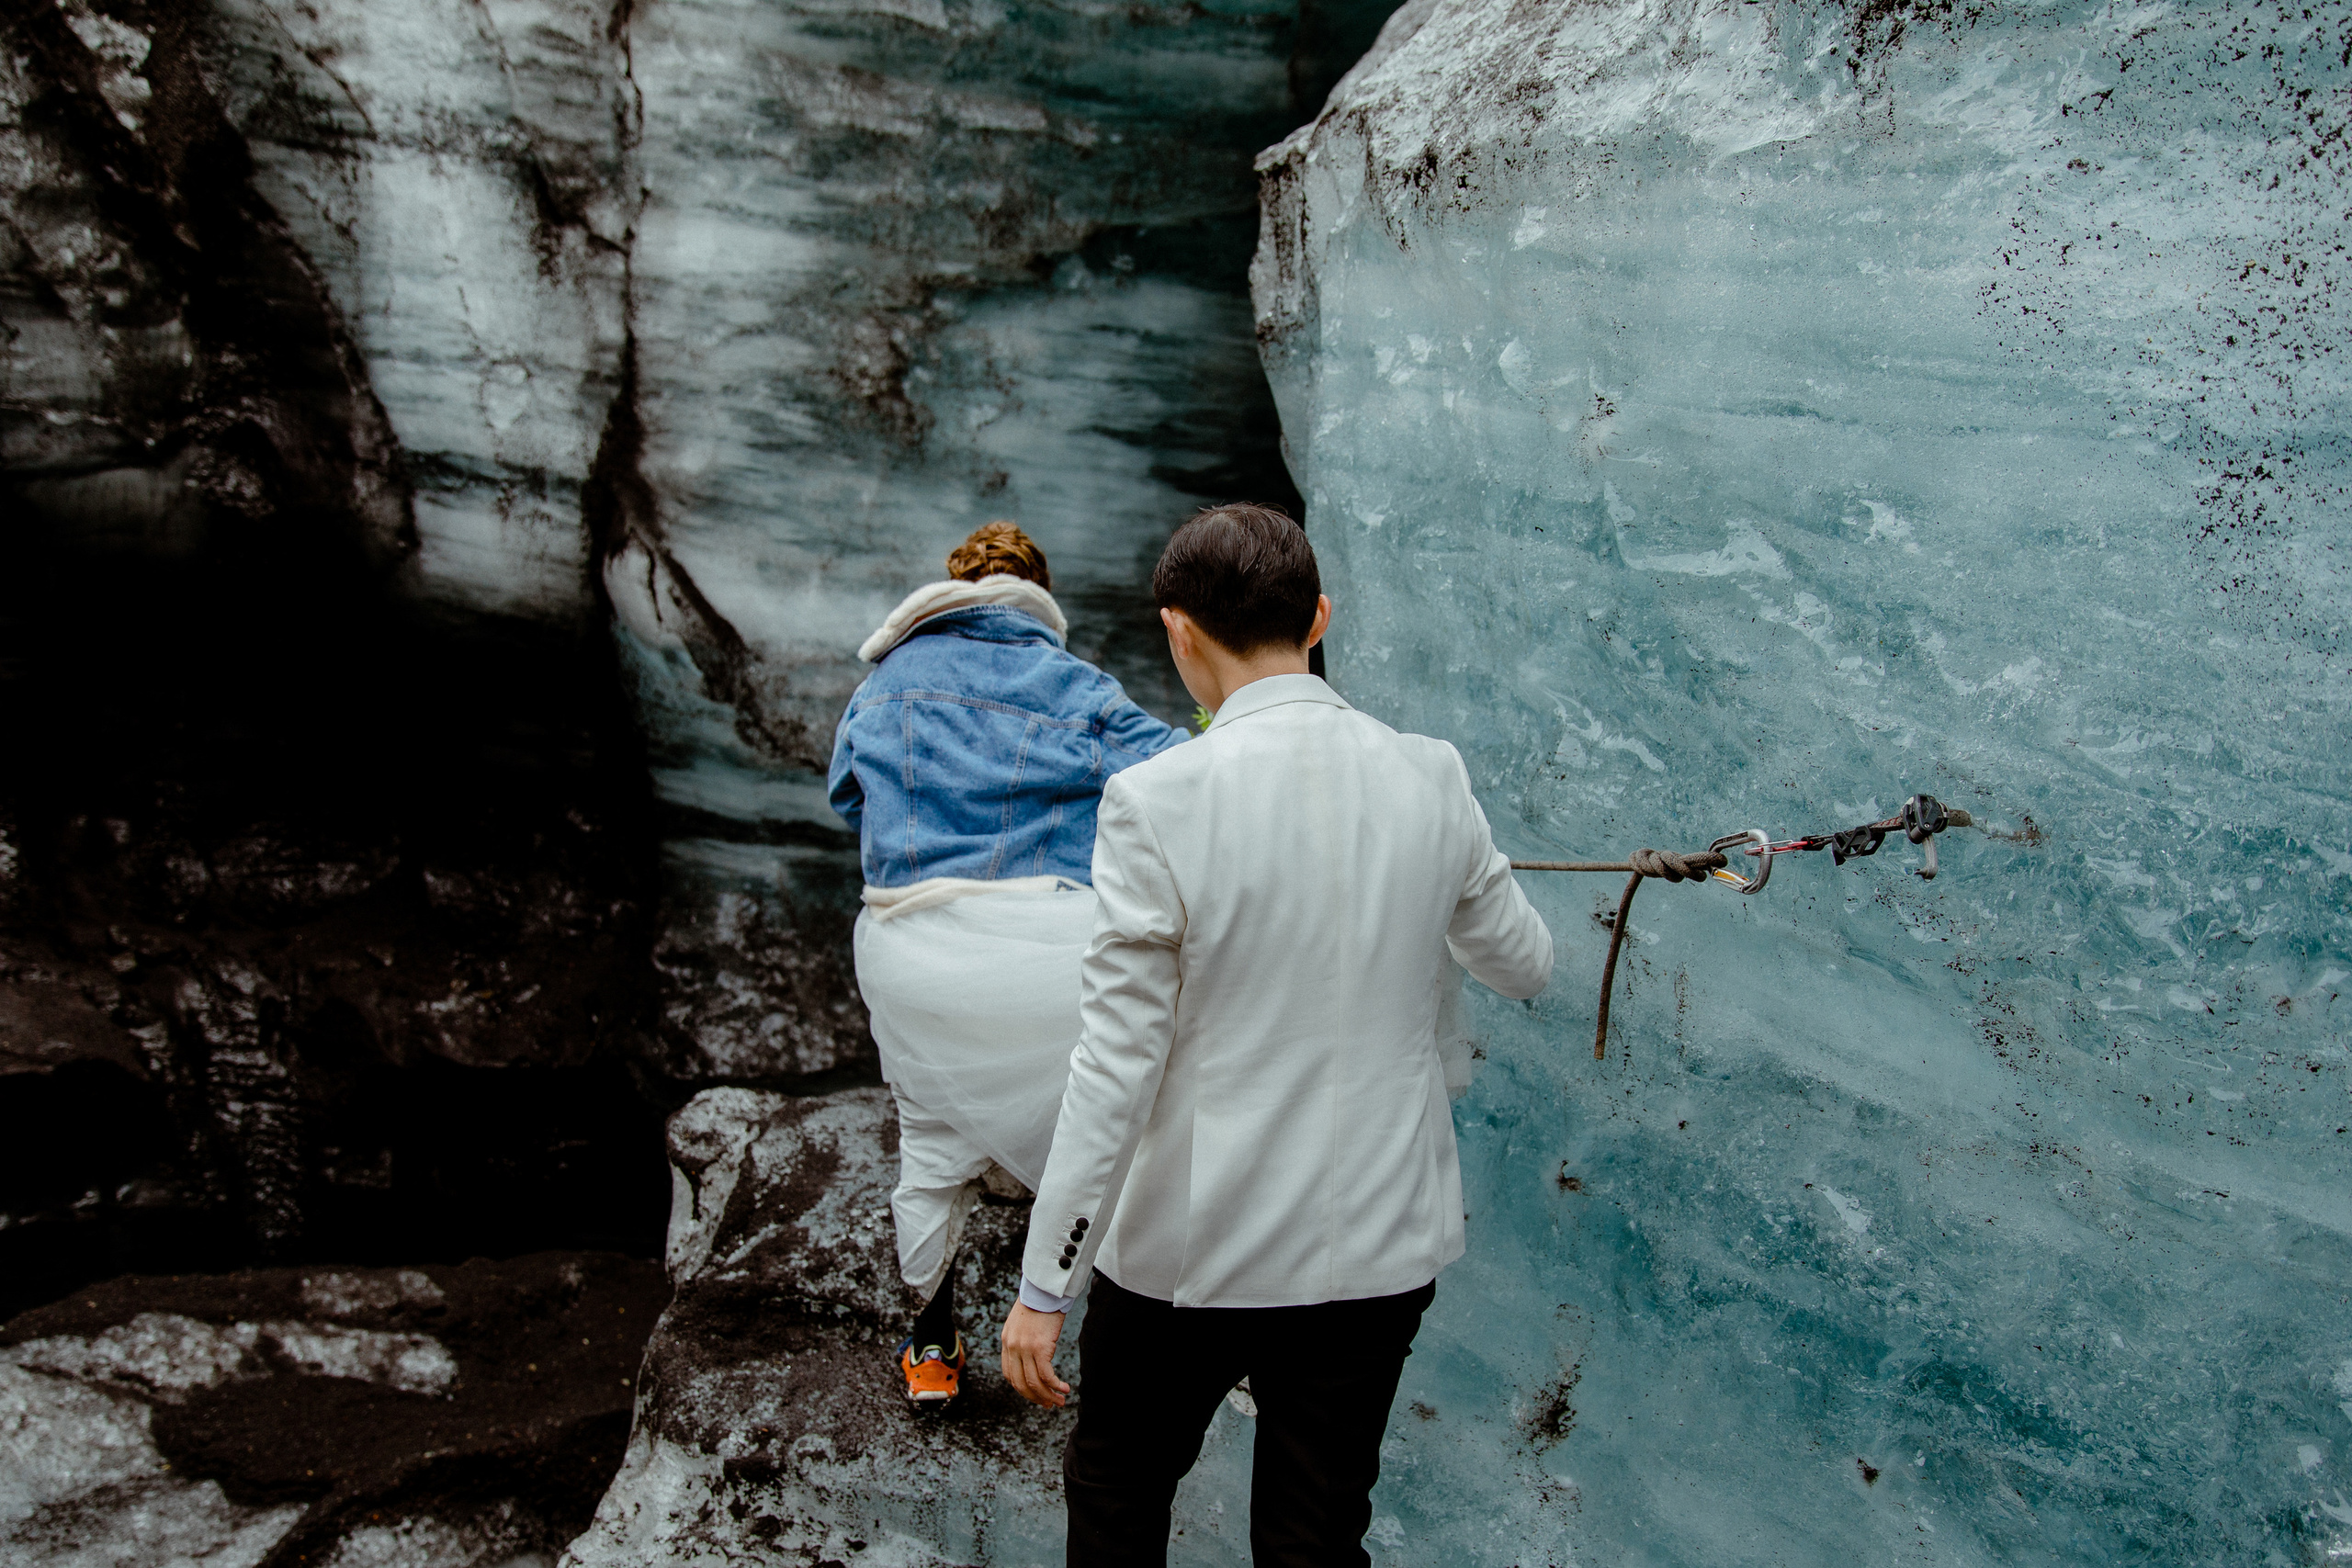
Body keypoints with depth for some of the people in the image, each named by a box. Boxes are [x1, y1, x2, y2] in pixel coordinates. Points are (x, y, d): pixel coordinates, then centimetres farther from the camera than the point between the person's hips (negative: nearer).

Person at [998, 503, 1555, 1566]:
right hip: (1383, 1244, 4)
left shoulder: (1159, 800, -18)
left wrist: (1044, 1286, -9)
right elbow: (1525, 967, 9)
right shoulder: (1430, 778, -6)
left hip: (1195, 1245, -3)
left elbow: (1117, 1061, -17)